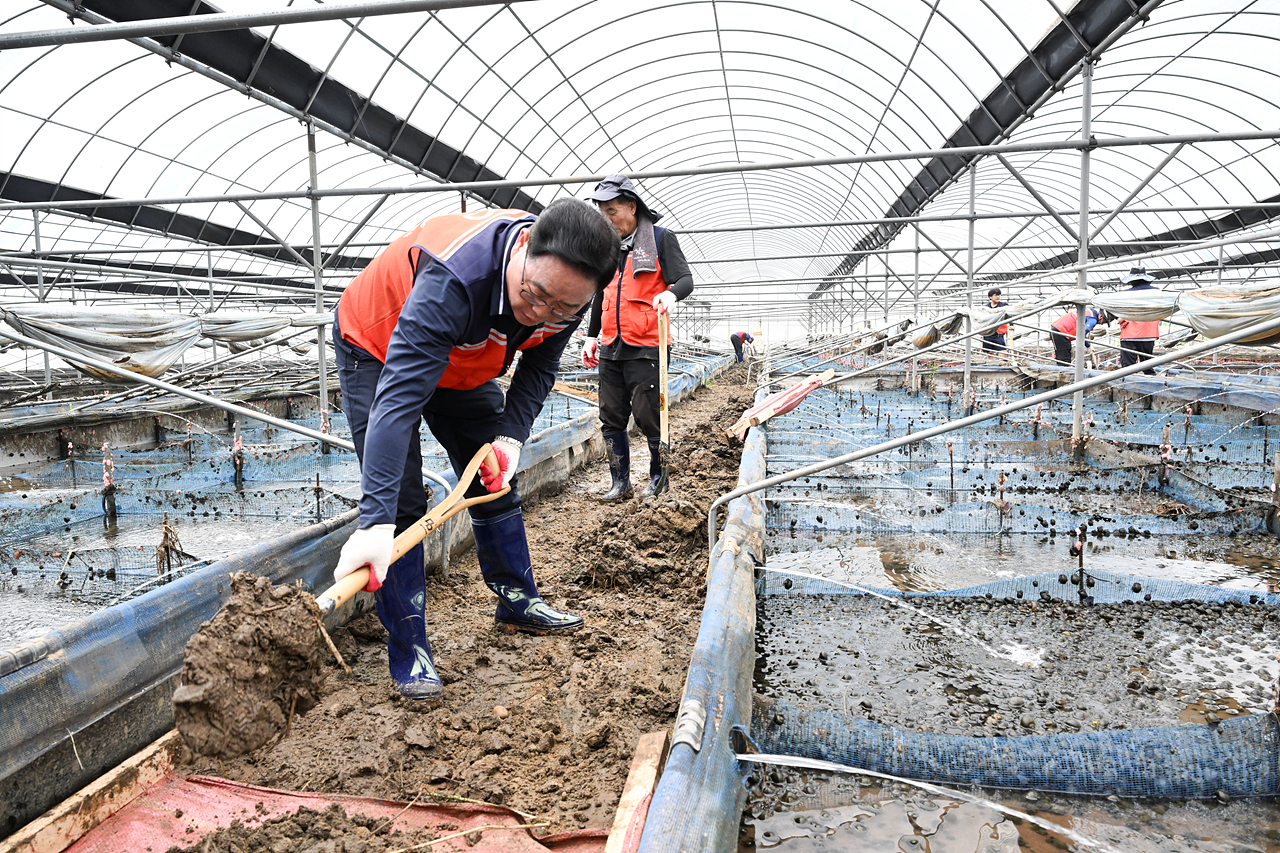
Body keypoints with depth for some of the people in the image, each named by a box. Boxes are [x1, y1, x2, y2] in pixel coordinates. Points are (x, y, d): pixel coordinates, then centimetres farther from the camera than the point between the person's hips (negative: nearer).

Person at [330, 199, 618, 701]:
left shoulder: (567, 288, -24)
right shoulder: (453, 279, -45)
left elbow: (538, 368, -6)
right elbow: (399, 397, -51)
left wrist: (511, 436, -21)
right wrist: (376, 522, -57)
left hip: (462, 365, 6)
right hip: (377, 350, -6)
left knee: (497, 482, 10)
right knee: (400, 499, -14)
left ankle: (517, 603, 29)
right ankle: (408, 653, -2)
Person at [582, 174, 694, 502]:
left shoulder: (661, 238, -2)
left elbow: (685, 280, -9)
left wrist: (670, 293, -32)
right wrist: (591, 336, 21)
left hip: (645, 348, -6)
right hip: (610, 349, 6)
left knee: (648, 416, -3)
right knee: (611, 419, 6)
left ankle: (659, 477, 17)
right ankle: (620, 483, 17)